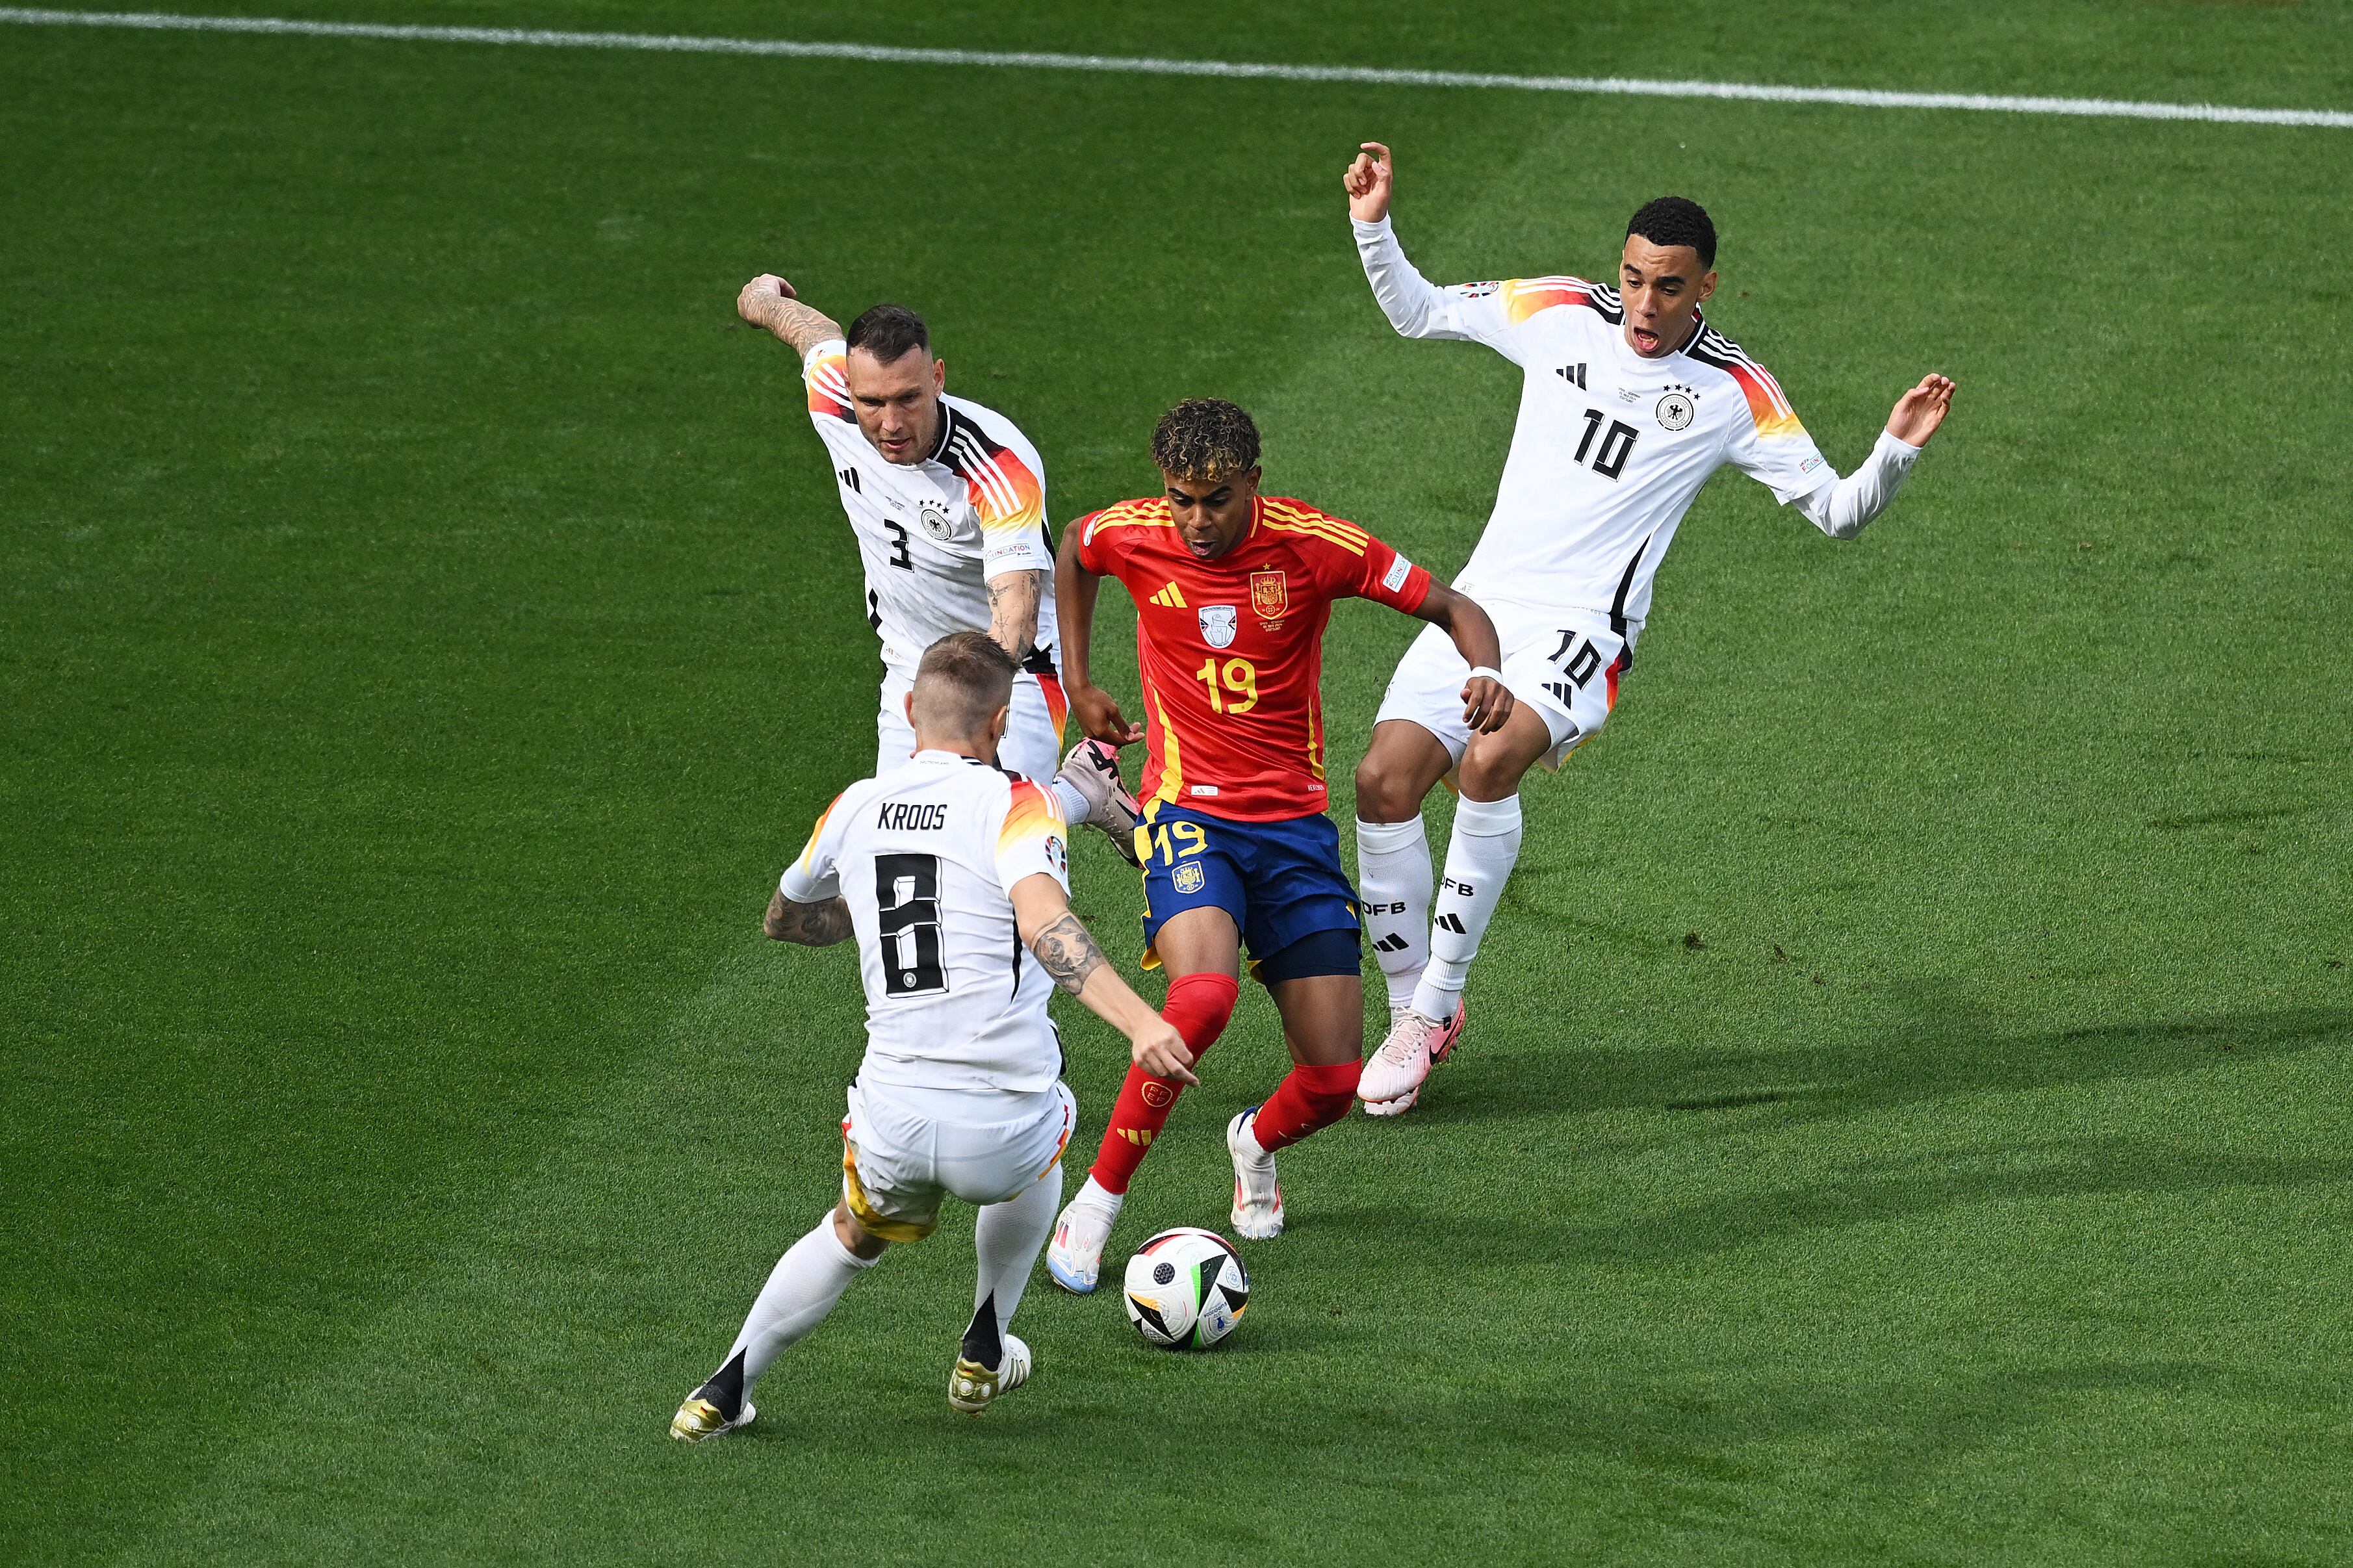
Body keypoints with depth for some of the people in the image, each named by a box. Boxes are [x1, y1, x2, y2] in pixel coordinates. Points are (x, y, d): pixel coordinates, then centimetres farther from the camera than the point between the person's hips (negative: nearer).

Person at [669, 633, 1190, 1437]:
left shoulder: (855, 809, 9)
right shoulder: (1015, 805, -6)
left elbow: (784, 919, 28)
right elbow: (1043, 922, -26)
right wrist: (1139, 1021, -37)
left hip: (893, 1124, 3)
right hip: (1001, 1138, -3)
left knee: (854, 1237, 35)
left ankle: (724, 1391, 26)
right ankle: (985, 1354, 41)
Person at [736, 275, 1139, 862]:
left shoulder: (1004, 466, -32)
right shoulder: (832, 401, -17)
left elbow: (1016, 609, -41)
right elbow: (812, 327, 8)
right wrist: (762, 296, 31)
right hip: (908, 673, 5)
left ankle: (1087, 787, 15)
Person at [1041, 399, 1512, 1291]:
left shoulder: (1311, 545, -10)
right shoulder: (1132, 536, -7)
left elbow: (1453, 608, -4)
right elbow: (1073, 551, 20)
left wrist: (1484, 673, -25)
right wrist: (1078, 687, 17)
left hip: (1294, 825, 1)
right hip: (1189, 815, -1)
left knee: (1334, 1081, -4)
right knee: (1204, 993, -33)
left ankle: (1257, 1142, 35)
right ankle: (1098, 1201, -18)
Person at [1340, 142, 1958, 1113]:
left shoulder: (1733, 394, -1)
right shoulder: (1560, 315, 8)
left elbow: (1836, 512, 3)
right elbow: (1417, 312, 21)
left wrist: (1897, 449, -15)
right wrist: (1374, 227, 6)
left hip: (1581, 633, -4)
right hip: (1481, 602, 4)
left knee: (1490, 761, -32)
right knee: (1384, 779, -13)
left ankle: (1437, 997, -19)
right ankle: (1415, 1016, 6)